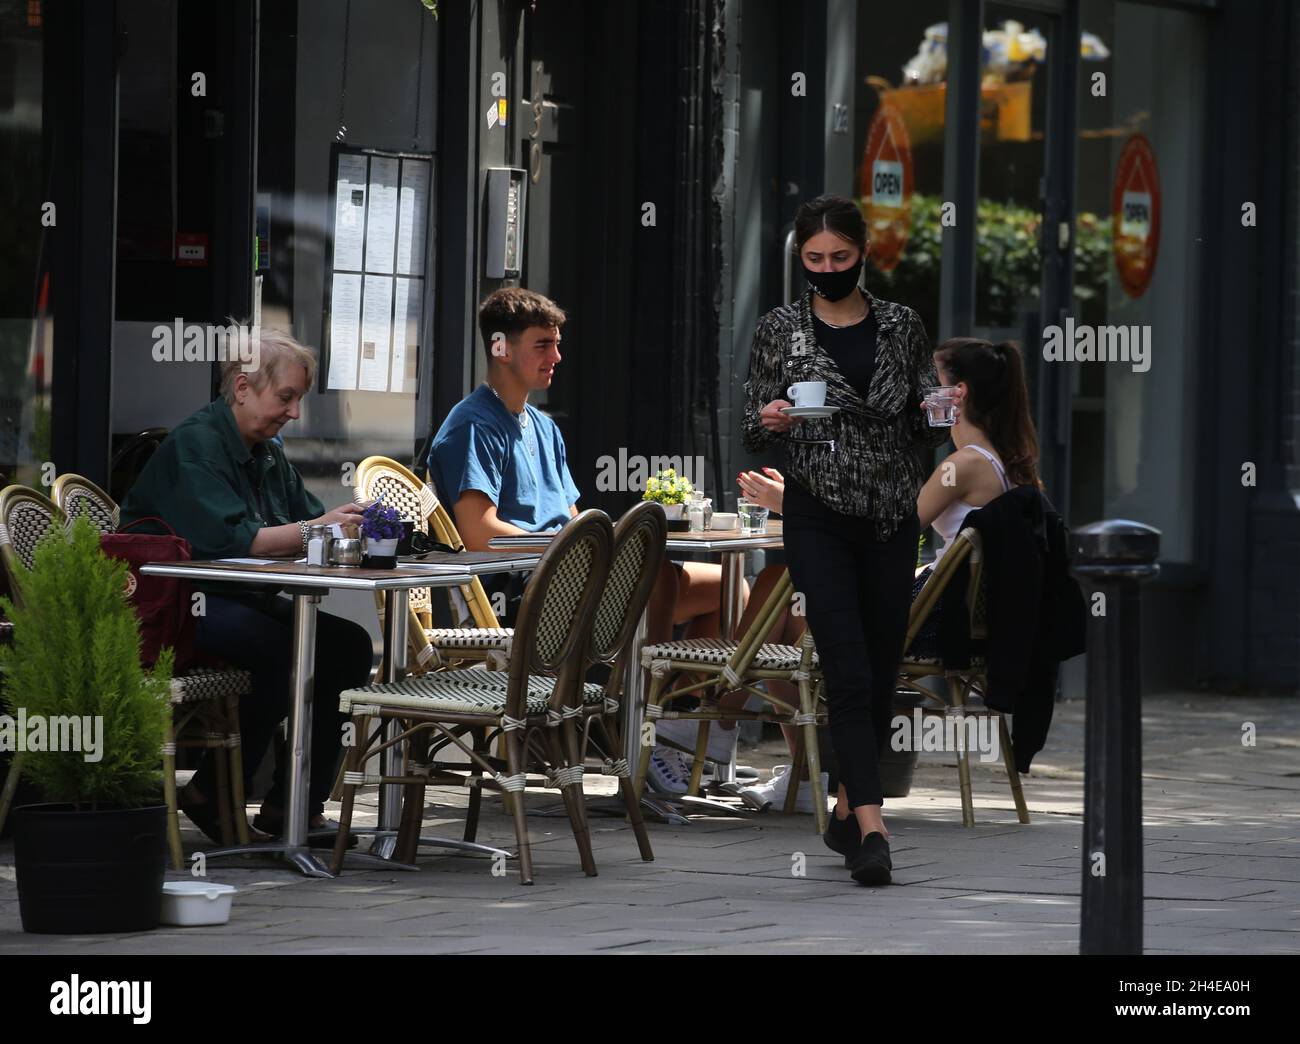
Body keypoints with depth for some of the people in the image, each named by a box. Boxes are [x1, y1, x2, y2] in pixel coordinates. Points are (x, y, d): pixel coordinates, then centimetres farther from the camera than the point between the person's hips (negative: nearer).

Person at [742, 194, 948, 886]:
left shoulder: (901, 327, 6)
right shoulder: (780, 330, 1)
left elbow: (923, 432, 12)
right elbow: (752, 436, 4)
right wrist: (769, 422, -18)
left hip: (892, 516, 3)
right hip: (819, 518, -3)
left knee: (881, 672, 9)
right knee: (848, 670, -14)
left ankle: (847, 811, 25)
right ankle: (872, 828, -19)